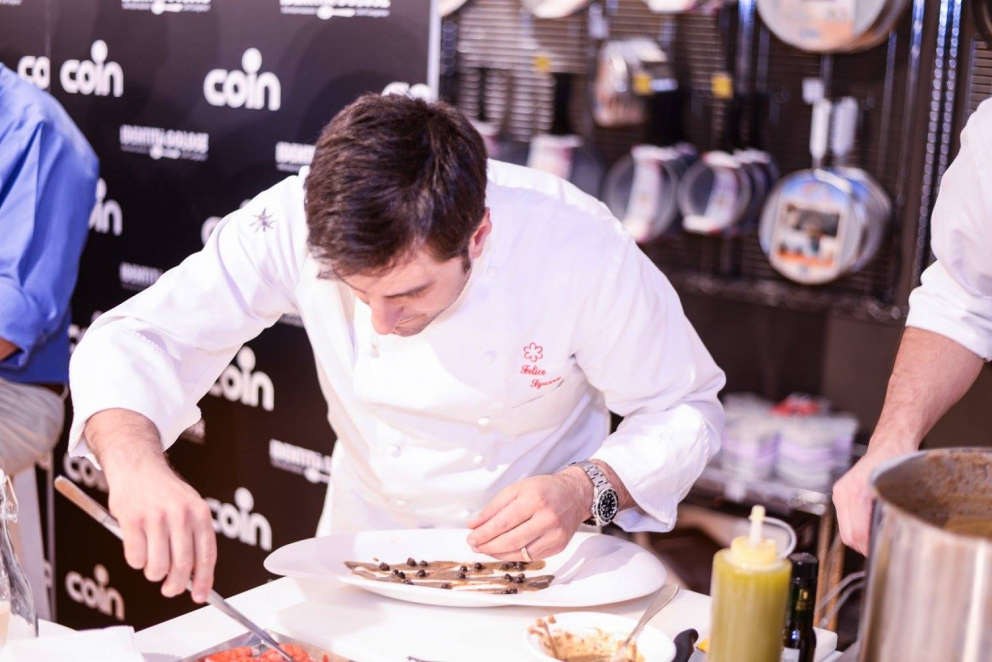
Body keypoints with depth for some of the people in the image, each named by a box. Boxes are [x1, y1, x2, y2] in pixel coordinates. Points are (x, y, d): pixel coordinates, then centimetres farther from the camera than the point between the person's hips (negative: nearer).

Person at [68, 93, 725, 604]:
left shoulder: (579, 246, -29)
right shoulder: (300, 220, -27)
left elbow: (684, 410, -15)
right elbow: (133, 339, -24)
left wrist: (587, 491, -33)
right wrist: (136, 465, -45)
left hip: (537, 554, -1)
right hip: (368, 540, 2)